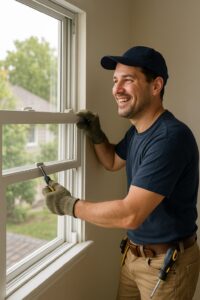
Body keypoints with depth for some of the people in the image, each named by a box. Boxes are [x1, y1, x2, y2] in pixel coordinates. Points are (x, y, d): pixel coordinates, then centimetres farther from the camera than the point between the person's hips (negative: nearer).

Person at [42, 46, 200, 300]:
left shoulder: (171, 137, -28)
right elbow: (113, 162, 21)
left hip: (168, 261, -8)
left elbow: (130, 215, -30)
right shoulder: (136, 131, 3)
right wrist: (96, 134, 1)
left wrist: (69, 205, -18)